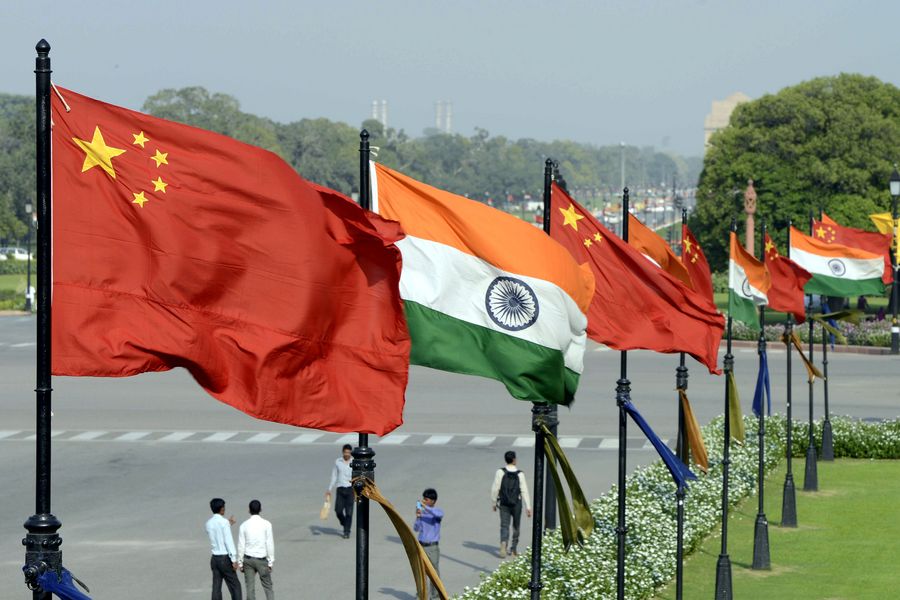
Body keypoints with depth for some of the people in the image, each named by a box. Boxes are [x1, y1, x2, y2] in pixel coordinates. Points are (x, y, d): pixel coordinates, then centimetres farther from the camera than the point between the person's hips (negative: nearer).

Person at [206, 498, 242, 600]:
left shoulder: (208, 523, 7)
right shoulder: (223, 522, -12)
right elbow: (228, 541, -15)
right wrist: (234, 560, -14)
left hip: (215, 558, 6)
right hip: (225, 558, -6)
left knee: (216, 587, 5)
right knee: (235, 585, 1)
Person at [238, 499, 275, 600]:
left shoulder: (244, 525, -4)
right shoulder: (266, 524, -8)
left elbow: (241, 546, -2)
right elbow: (270, 544, -7)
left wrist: (240, 563, 6)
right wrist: (270, 562, 0)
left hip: (248, 559, 1)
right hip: (262, 560, -1)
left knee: (250, 588, 6)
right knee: (268, 587, 8)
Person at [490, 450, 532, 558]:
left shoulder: (500, 472, -8)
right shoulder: (520, 474, -8)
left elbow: (495, 489, -7)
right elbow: (524, 491, -9)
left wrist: (493, 503, 5)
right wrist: (528, 507, -7)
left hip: (504, 504, 0)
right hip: (516, 504, 0)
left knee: (504, 526, -1)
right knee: (516, 527, 16)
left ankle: (503, 544, -26)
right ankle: (513, 549, 22)